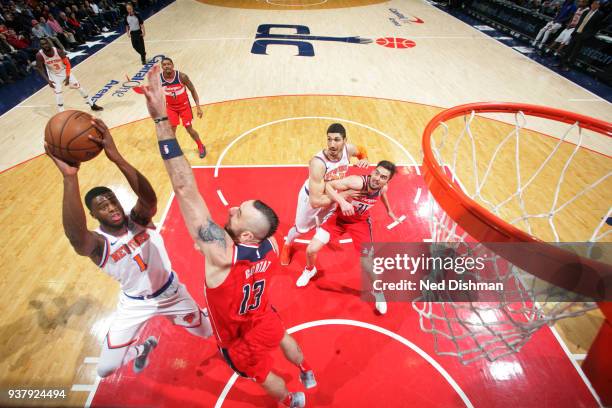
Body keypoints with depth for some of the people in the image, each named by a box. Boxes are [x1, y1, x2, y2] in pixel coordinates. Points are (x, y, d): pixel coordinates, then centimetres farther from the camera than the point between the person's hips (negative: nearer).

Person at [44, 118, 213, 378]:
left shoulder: (139, 219, -20)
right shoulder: (97, 244, -23)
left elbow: (150, 197, -44)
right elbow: (74, 235, -50)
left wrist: (117, 158, -57)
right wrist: (69, 177, -61)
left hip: (170, 291, 0)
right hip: (135, 303, 0)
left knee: (209, 332, 18)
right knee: (105, 370, 6)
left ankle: (202, 314, 58)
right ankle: (143, 349, 40)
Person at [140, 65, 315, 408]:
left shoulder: (221, 252, -47)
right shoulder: (272, 245, -28)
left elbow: (186, 190, -52)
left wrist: (161, 119, -52)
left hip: (238, 334, -4)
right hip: (262, 315, 4)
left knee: (262, 373, 28)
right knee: (283, 339, 35)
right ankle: (308, 375, 67)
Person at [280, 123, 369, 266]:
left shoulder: (348, 149, -27)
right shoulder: (318, 163, -45)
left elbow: (361, 150, 2)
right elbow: (316, 201, -44)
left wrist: (364, 159, -21)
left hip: (331, 194, 4)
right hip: (311, 197, -4)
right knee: (300, 228, 20)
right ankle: (287, 246, 53)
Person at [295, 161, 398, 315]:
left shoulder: (383, 187, -17)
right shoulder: (357, 181, -35)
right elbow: (328, 186, -35)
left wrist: (389, 211, 26)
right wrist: (342, 202, -52)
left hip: (360, 221, 2)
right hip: (340, 217, -2)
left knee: (367, 262, -6)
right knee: (311, 249, -8)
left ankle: (378, 291, 26)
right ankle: (310, 270, 30)